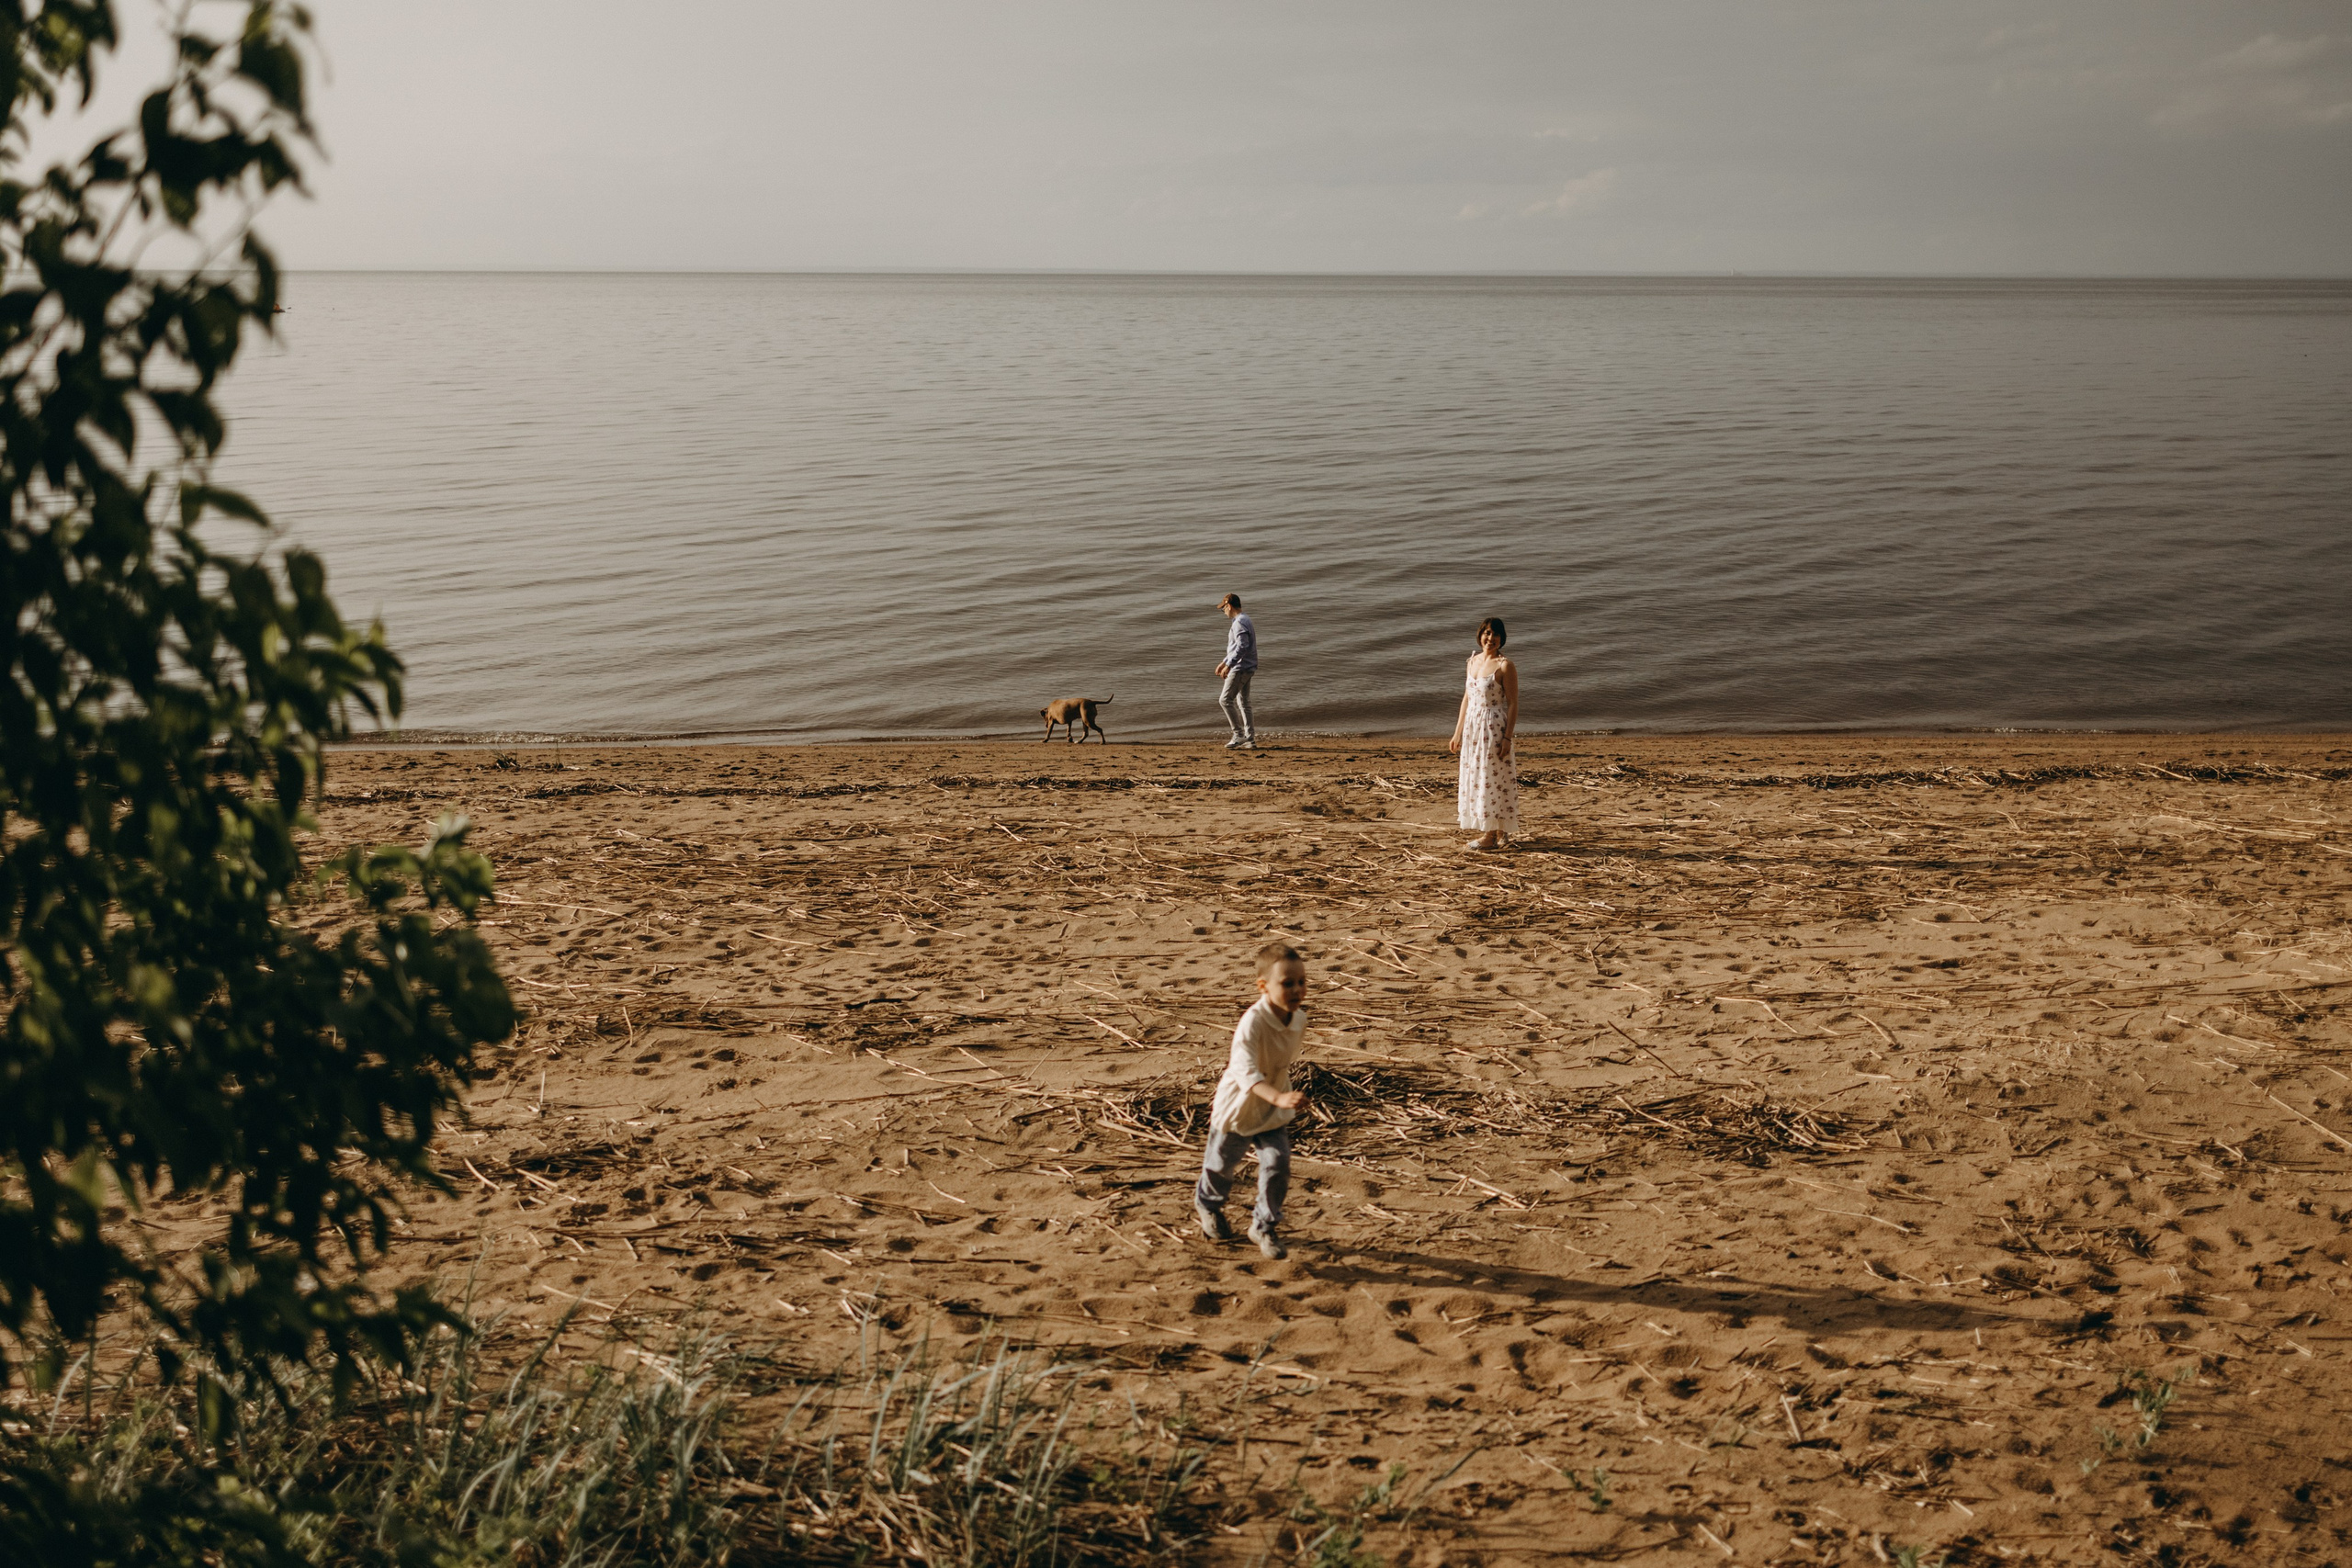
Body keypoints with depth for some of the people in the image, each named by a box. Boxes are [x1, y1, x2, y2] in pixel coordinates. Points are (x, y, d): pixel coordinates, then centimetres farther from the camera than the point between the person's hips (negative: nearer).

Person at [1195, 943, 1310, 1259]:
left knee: (1277, 1165, -8)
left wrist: (1281, 1100, 12)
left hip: (1273, 1113, 4)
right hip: (1238, 1108, -4)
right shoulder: (1252, 1023, -34)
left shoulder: (1299, 1019, -12)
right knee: (1222, 1164, 17)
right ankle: (1207, 1204, 49)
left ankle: (1264, 1226, 15)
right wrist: (1279, 1097, -59)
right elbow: (1246, 1072, -45)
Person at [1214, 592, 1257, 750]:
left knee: (1225, 699, -8)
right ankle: (1250, 740, 11)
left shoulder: (1239, 623, -16)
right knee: (1243, 702, 12)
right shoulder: (1245, 621, 18)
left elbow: (1242, 647, -26)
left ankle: (1239, 734, -9)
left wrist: (1228, 665, -25)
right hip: (1247, 668, 10)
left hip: (1240, 668, -10)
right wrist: (1224, 663, 28)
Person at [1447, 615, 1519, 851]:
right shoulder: (1473, 661, 10)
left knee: (1491, 777, -2)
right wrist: (1457, 733, 15)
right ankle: (1498, 830, 25)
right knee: (1475, 777, 12)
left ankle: (1492, 835, 7)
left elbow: (1513, 704, -12)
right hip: (1473, 728, 7)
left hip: (1494, 729, -7)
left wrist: (1508, 738, -18)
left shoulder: (1505, 666, -11)